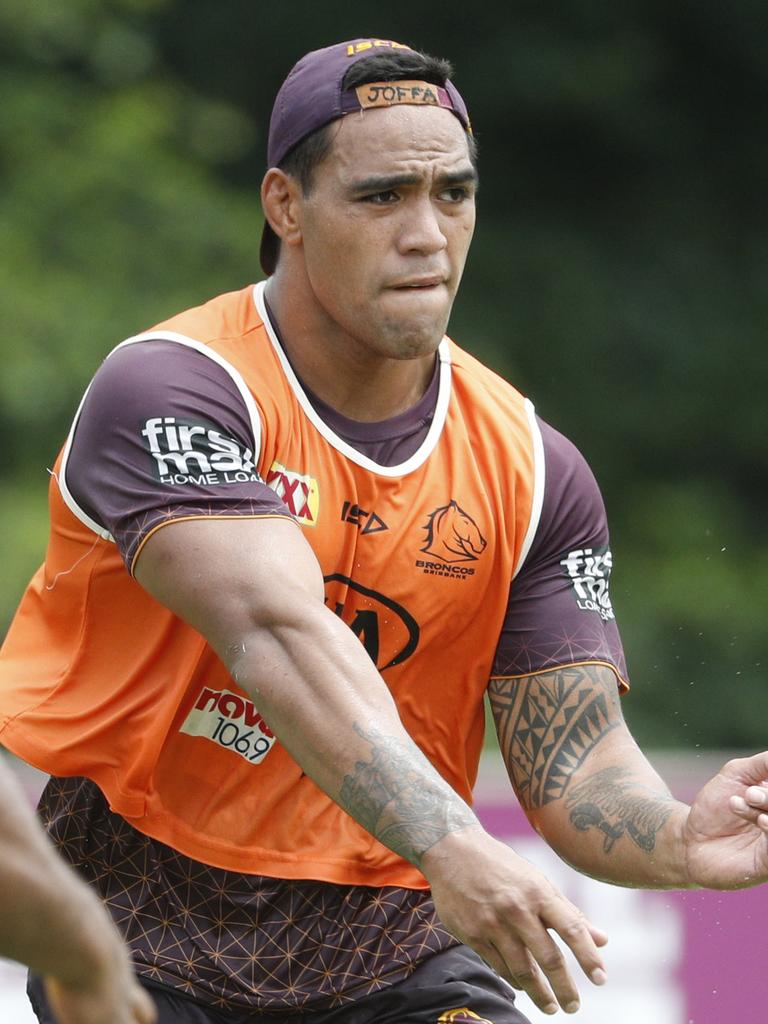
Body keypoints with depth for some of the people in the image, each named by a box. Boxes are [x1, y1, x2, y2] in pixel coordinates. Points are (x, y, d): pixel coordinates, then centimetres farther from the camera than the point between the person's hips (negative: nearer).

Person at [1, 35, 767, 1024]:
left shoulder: (534, 469, 1)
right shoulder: (166, 392, -15)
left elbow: (573, 764, -2)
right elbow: (279, 633, -30)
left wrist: (680, 841, -26)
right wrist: (451, 847, -43)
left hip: (386, 934, 4)